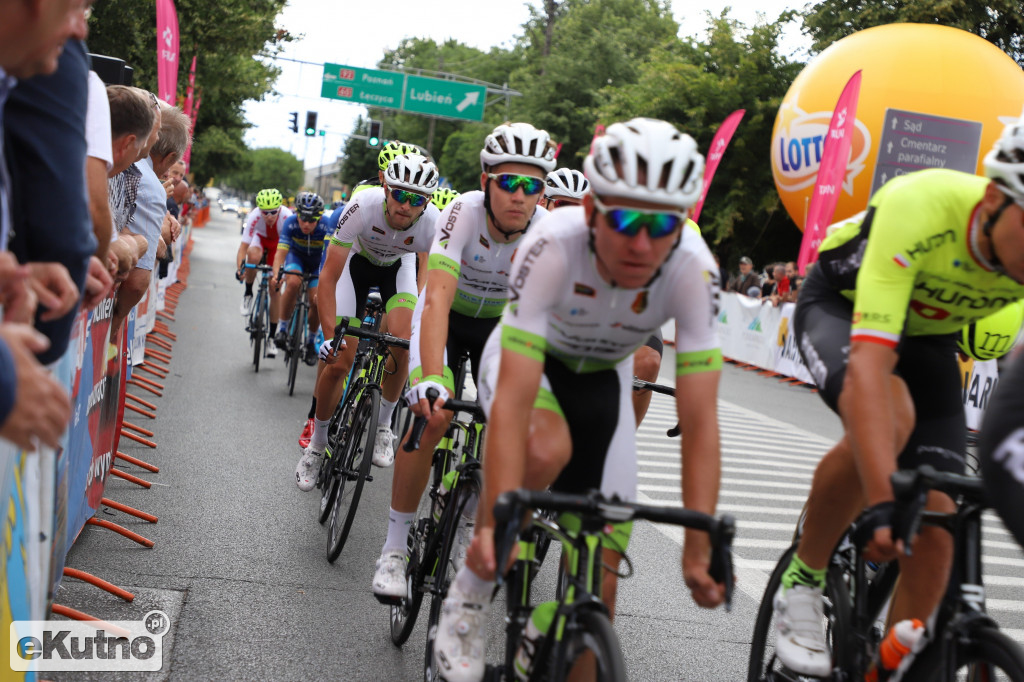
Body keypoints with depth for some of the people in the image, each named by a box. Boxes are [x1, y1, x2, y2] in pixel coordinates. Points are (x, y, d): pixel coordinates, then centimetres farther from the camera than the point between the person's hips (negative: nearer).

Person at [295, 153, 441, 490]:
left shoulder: (433, 222, -33)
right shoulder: (363, 206, -37)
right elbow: (328, 278, -31)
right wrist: (330, 336, -34)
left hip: (399, 266, 1)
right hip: (357, 260, -1)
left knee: (401, 336, -26)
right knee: (338, 360, -10)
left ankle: (383, 426, -2)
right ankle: (316, 444, 12)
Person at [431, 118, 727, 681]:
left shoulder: (693, 269, -31)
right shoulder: (554, 245, -37)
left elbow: (699, 422, -28)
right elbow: (514, 399, -40)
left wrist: (699, 550, -31)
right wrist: (496, 522, -47)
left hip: (601, 378, 2)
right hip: (527, 361, -2)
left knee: (598, 585, -6)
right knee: (546, 449, -37)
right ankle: (469, 596, -14)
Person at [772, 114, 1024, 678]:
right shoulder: (920, 209, -40)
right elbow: (869, 361, -47)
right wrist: (881, 502, -55)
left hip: (928, 336, 4)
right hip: (840, 306, -4)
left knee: (934, 515, -7)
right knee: (890, 418, -36)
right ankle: (802, 582, -13)